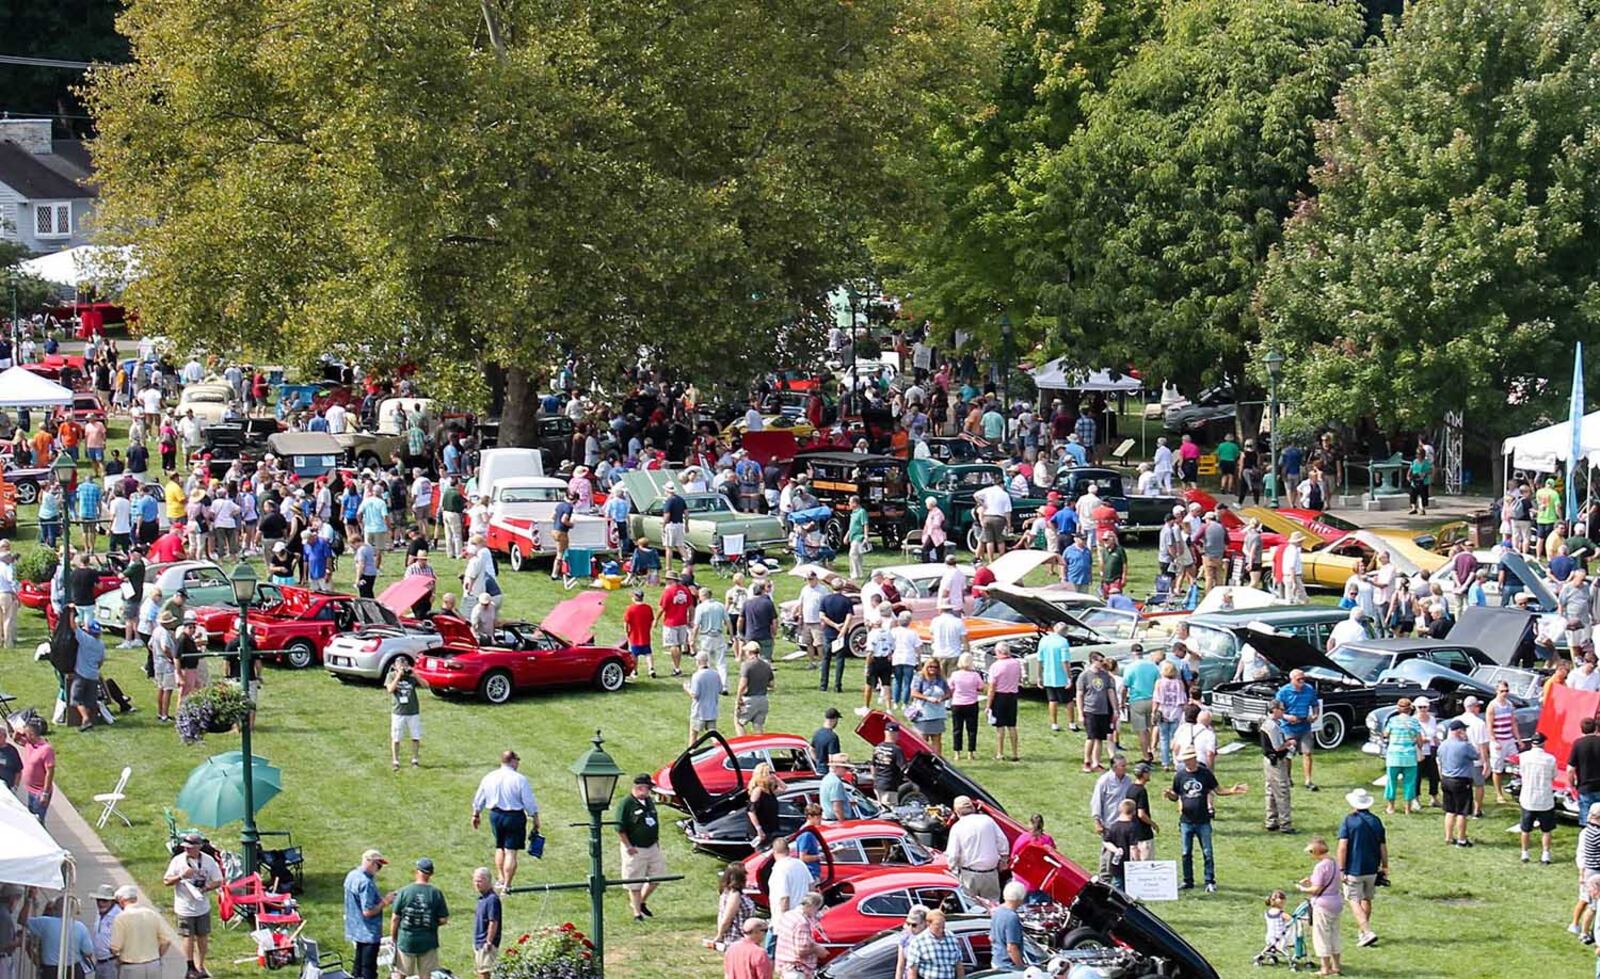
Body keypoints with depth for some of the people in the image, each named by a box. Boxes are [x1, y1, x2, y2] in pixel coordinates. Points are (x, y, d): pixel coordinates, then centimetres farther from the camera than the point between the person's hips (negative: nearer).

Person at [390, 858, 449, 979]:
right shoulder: (436, 894, -8)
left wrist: (393, 937, 9)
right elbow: (443, 920, -6)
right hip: (428, 942, 0)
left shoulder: (404, 892, -9)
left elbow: (395, 918, -5)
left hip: (406, 940, 0)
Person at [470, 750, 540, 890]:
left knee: (500, 847, 24)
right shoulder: (520, 779, -14)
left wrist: (476, 815, 28)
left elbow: (478, 800, 12)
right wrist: (535, 818, 3)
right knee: (511, 852, -1)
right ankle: (506, 885, -1)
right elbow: (529, 802, -10)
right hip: (514, 816, -5)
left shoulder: (488, 778, 1)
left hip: (495, 815, 5)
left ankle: (500, 878, 29)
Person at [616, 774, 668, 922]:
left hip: (652, 847, 7)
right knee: (635, 882, 1)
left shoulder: (649, 801, 9)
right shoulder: (625, 804, -14)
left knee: (656, 876, 9)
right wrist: (628, 847, -16)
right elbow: (620, 828, -15)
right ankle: (637, 912, 11)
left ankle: (641, 902, 29)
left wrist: (657, 840, 16)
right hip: (635, 849, -7)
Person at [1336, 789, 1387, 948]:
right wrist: (1385, 866, 17)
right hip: (1372, 869, 5)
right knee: (1367, 900, 20)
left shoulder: (1349, 821, -9)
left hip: (1354, 869, -5)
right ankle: (1364, 932, 29)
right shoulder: (1376, 821, 3)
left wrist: (1341, 869, -12)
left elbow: (1343, 846, -15)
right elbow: (1383, 847, 6)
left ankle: (1368, 932, -16)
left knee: (1354, 901, -1)